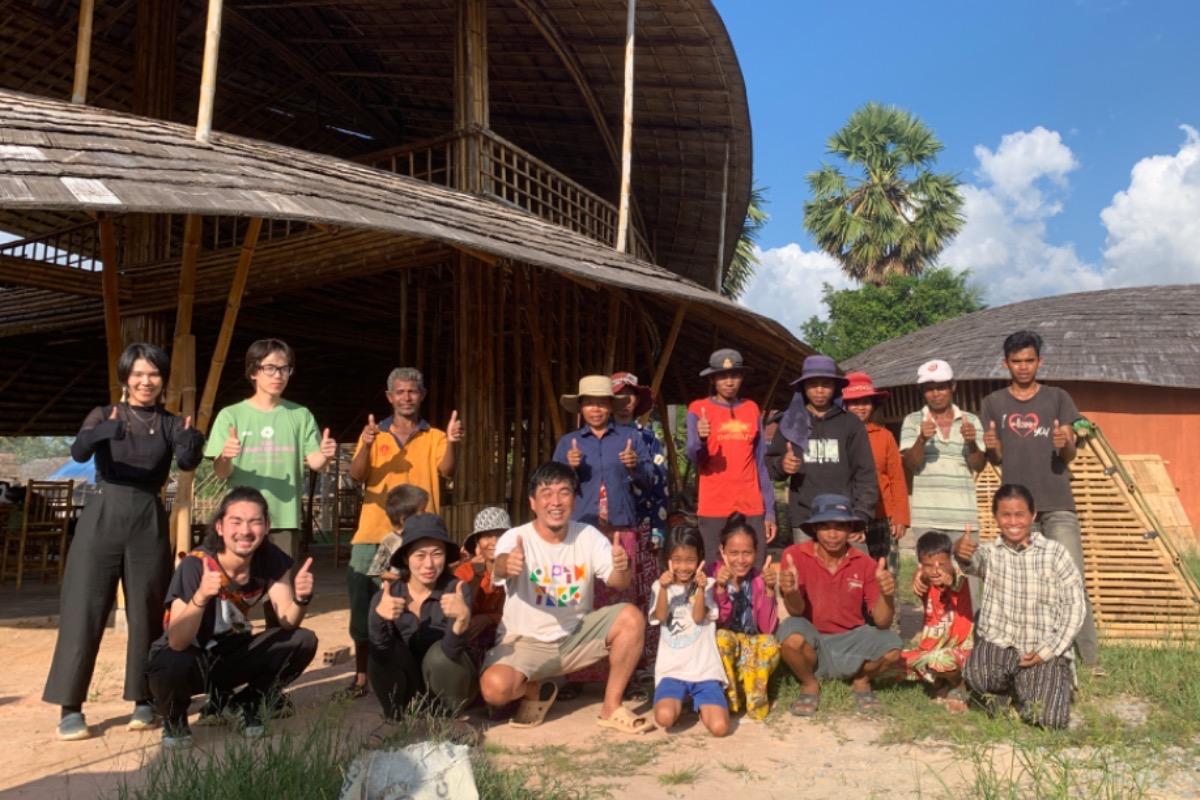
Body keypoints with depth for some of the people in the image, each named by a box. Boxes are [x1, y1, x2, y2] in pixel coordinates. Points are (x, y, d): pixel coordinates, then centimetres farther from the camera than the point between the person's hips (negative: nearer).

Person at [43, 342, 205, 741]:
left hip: (149, 523, 1)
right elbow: (78, 451, -16)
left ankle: (143, 700, 15)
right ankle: (70, 708, 5)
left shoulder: (172, 424, 5)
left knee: (146, 614, 4)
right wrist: (105, 432, -38)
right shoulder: (103, 415, 4)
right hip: (101, 519, -1)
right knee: (83, 611, -2)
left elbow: (187, 461, -15)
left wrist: (193, 440, -38)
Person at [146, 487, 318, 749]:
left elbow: (288, 622, -15)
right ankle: (174, 719, 0)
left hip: (231, 655, 4)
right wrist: (200, 597, -48)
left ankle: (242, 704, 7)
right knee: (171, 670, -37)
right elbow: (177, 643, -30)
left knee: (303, 642, -17)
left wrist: (301, 599, -37)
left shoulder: (270, 559, -14)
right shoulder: (195, 565, -27)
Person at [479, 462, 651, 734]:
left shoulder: (588, 536, -6)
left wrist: (621, 569, -44)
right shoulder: (515, 538, -15)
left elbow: (617, 582, -19)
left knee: (631, 617, -21)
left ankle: (611, 707, -4)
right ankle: (536, 691, 8)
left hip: (577, 636, 3)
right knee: (495, 688, -30)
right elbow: (500, 566, -39)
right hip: (526, 641, -2)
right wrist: (507, 565, -64)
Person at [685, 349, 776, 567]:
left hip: (751, 507, 3)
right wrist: (700, 439, -33)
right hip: (713, 507, -2)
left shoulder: (752, 409, 10)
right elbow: (695, 458, -11)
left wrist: (770, 510, 8)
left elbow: (761, 462, 12)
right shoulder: (698, 409, 0)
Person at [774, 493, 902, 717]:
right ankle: (809, 684, 0)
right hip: (812, 640, -2)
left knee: (892, 649, -26)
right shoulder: (795, 555, -13)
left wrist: (886, 594, -31)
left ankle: (861, 680, 11)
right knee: (791, 636, -34)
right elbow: (797, 611, -18)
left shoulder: (865, 564, -6)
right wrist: (790, 592, -42)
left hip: (851, 641, 2)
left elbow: (882, 622, -10)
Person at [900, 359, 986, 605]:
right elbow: (910, 464, -4)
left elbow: (979, 465, 2)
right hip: (926, 515, -1)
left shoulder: (971, 421, 9)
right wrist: (922, 439, -24)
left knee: (967, 574, -2)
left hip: (964, 514, 1)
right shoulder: (913, 421, 6)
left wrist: (971, 442, -19)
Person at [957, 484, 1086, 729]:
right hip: (999, 644, 0)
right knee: (977, 677, -31)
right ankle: (1007, 686, 8)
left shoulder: (1055, 553, -1)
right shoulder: (991, 552, 1)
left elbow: (1075, 604, -2)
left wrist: (1048, 650, -10)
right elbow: (974, 560, -24)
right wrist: (961, 552, -51)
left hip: (1045, 651, 0)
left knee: (1048, 718, -19)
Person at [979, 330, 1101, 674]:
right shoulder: (994, 403, 9)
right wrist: (990, 447, -15)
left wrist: (1065, 444, -18)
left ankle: (1090, 658, 0)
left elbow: (1070, 455, 5)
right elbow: (996, 460, 9)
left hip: (1057, 504, -1)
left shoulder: (1058, 398, 9)